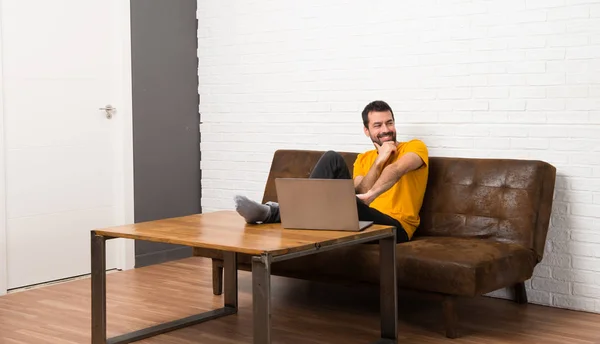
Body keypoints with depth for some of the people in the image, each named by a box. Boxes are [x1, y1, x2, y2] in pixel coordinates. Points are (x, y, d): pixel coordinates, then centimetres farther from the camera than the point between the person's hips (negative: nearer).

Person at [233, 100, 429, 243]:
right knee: (332, 159, -12)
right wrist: (379, 161, -6)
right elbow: (359, 194, 3)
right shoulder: (363, 159, 22)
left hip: (394, 227, -4)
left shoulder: (414, 147, 8)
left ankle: (276, 213, -32)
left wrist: (369, 195, -36)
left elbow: (397, 169, -17)